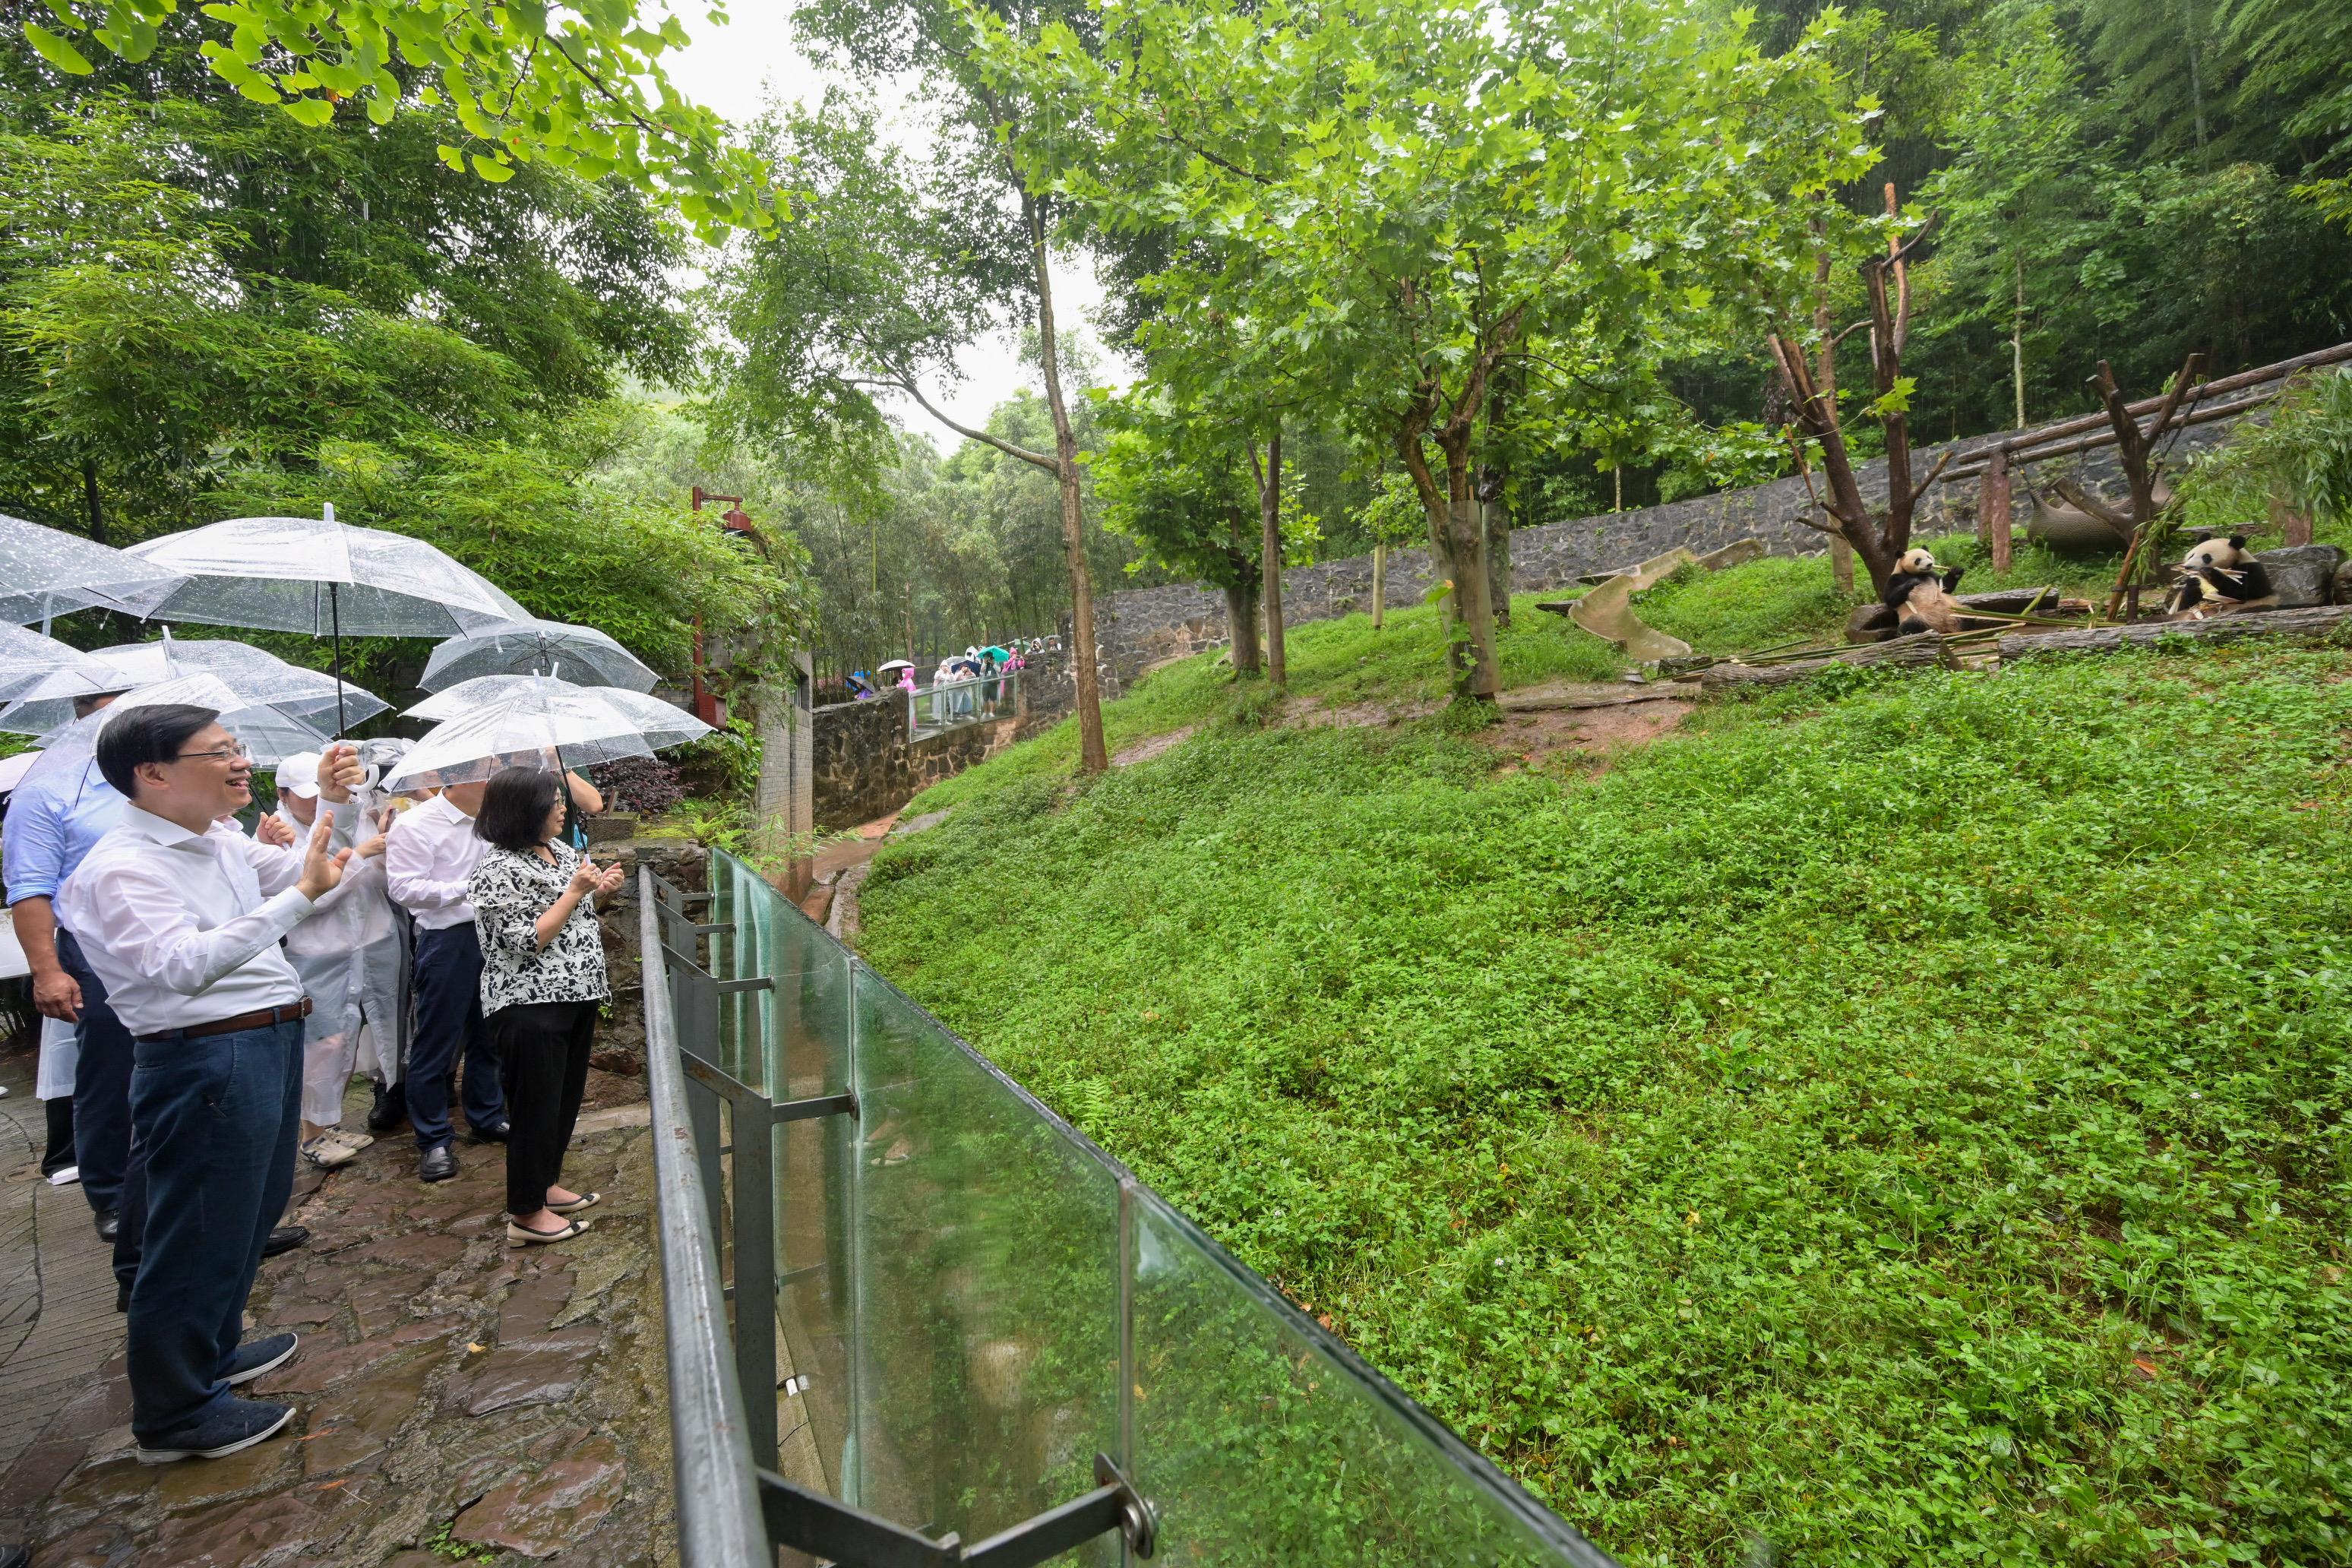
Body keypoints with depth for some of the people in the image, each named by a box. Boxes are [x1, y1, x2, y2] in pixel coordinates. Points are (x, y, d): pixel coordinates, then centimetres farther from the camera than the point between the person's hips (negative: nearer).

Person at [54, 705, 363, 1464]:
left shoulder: (219, 841, 7)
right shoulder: (120, 868, -19)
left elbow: (303, 876, 21)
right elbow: (185, 967, -30)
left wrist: (330, 806, 6)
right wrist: (299, 895, -36)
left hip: (271, 1043, 9)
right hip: (207, 1060, -9)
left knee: (253, 1211, 24)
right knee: (202, 1233, 5)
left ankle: (213, 1351, 45)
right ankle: (175, 1414, 23)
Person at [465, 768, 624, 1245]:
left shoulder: (559, 848, 8)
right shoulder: (498, 871, -17)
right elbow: (527, 941, -21)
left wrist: (601, 888, 0)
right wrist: (575, 891, -21)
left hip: (576, 995, 8)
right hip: (530, 1007, -8)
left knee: (566, 1098, 18)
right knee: (536, 1107, 3)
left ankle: (544, 1185, 35)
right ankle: (526, 1215, 17)